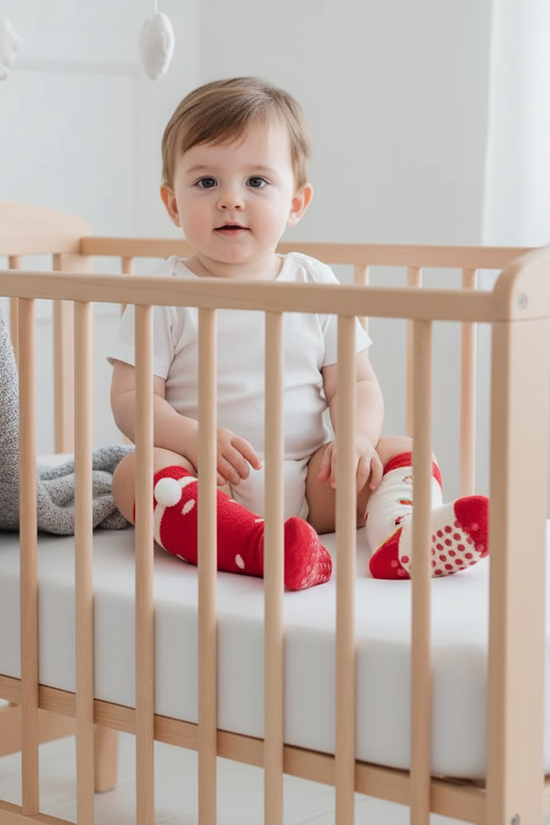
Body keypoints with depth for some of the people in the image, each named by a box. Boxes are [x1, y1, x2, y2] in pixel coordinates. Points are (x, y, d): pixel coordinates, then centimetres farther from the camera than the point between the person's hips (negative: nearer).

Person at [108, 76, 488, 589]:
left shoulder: (315, 286, 8)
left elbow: (357, 383, 8)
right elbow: (131, 398, -5)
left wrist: (357, 436, -15)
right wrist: (193, 438, -24)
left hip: (307, 484, 3)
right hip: (210, 487, -3)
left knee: (403, 451, -11)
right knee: (137, 471, -30)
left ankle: (400, 536, -44)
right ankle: (259, 547, -55)